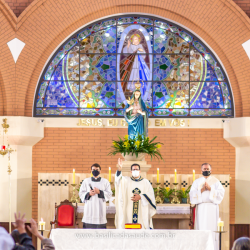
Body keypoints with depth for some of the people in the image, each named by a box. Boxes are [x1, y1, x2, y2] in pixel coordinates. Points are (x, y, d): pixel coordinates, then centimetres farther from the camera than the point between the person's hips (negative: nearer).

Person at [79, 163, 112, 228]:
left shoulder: (105, 181, 9)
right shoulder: (86, 181, 11)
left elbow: (109, 194, 2)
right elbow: (81, 193, 8)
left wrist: (99, 192, -13)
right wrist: (88, 194, -12)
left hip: (100, 208, 0)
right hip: (89, 208, 0)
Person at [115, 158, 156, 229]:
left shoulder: (146, 182, 10)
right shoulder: (126, 180, 9)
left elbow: (150, 195, 2)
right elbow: (118, 180, -12)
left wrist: (140, 197, -14)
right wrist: (119, 168, -29)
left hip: (142, 212, 0)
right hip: (128, 211, 0)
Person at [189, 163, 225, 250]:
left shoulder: (215, 181, 10)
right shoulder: (197, 182, 13)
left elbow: (221, 193, -2)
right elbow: (192, 194, 3)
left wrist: (210, 189, -12)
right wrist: (201, 190, -11)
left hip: (212, 208, -1)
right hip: (200, 208, 1)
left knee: (212, 229, -7)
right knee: (201, 228, -5)